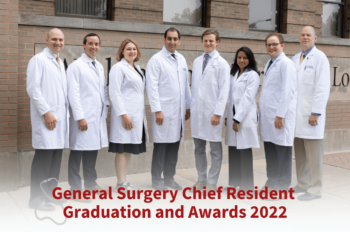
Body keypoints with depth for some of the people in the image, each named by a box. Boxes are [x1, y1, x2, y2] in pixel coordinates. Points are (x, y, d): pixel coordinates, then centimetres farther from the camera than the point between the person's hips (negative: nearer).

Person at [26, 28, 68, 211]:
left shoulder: (60, 63, 20)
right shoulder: (38, 60, -4)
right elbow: (32, 88, -11)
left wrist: (66, 113, 14)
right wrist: (46, 112, -16)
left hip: (60, 117, 8)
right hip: (46, 117, -7)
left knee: (56, 156, 8)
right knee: (43, 156, -7)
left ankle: (50, 193, 18)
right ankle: (37, 198, 1)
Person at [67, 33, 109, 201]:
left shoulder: (100, 67, 16)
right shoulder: (76, 66, -5)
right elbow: (73, 94, -11)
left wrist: (105, 107, 9)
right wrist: (80, 117, -15)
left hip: (98, 116, 6)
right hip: (84, 116, -6)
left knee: (93, 149, 12)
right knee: (78, 151, -2)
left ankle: (90, 183, 23)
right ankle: (75, 188, 8)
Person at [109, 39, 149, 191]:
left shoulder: (137, 68, 18)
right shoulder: (118, 68, -6)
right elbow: (114, 93, -14)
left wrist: (141, 114, 17)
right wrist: (124, 115, -20)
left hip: (137, 115, 8)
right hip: (125, 115, -8)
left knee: (129, 149, 11)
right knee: (122, 149, -3)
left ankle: (124, 182, 19)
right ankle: (121, 184, 4)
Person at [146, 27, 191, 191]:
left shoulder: (181, 59, 13)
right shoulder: (156, 60, -5)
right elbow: (152, 87, -10)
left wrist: (188, 106, 14)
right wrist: (157, 110, -15)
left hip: (179, 110, 6)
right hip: (164, 111, -5)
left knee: (174, 145, 10)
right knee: (161, 145, 1)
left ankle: (169, 177, 23)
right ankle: (157, 179, 14)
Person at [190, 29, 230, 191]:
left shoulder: (222, 63, -2)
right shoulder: (197, 62, 13)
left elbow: (224, 90, -7)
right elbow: (193, 86, 15)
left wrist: (218, 113, -13)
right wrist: (191, 106, 10)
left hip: (212, 111, -5)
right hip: (197, 110, 5)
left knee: (215, 149, 3)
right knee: (198, 148, 11)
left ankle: (212, 182, 13)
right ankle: (201, 179, 23)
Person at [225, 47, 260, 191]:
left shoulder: (253, 75, -5)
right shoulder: (234, 75, 16)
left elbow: (247, 98, -12)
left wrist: (238, 119, -15)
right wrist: (230, 117, 10)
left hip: (246, 117, -7)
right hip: (233, 115, 7)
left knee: (244, 150, -3)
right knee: (233, 149, 8)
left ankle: (246, 186, 6)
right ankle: (234, 182, 18)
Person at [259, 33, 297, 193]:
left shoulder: (285, 64, -9)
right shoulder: (269, 64, 17)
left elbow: (287, 91, -16)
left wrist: (280, 115, -18)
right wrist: (263, 112, 16)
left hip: (280, 115, -8)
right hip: (268, 114, 8)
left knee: (282, 150, 0)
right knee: (269, 150, 12)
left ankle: (283, 185, 10)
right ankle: (272, 181, 23)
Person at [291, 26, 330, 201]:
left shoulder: (320, 58, -3)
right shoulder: (295, 59, 16)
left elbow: (323, 88, -10)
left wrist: (315, 113, -15)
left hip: (310, 115, -6)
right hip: (296, 114, 6)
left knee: (313, 155, -2)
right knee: (299, 153, 10)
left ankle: (314, 189, 7)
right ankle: (302, 184, 20)